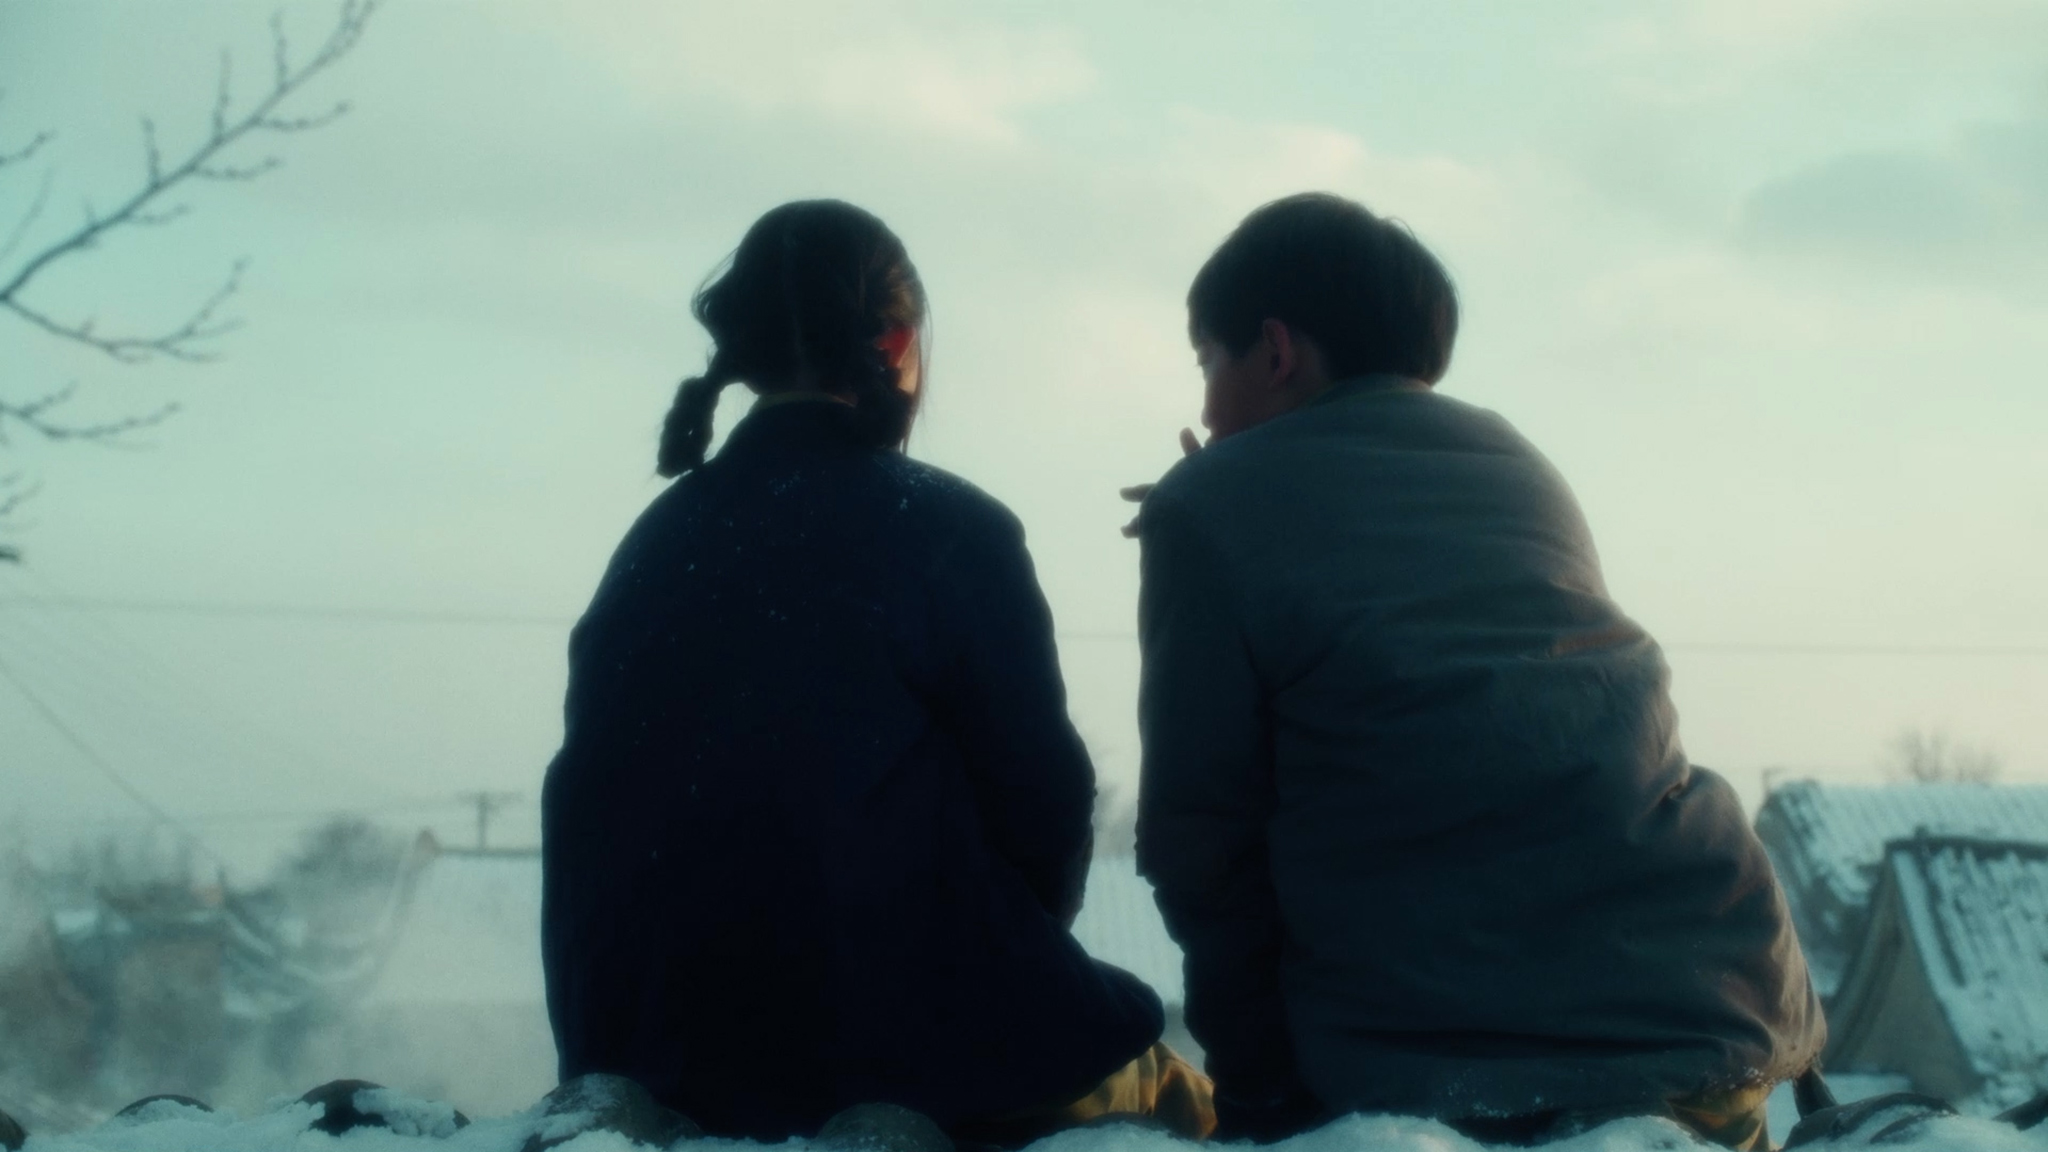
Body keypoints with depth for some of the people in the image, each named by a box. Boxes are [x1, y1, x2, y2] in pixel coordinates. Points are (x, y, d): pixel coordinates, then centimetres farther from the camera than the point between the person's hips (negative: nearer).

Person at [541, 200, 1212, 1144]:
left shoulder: (656, 541, 6)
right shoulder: (944, 529, -9)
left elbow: (597, 803, 9)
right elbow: (1039, 796, -8)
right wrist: (1012, 963, 12)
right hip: (903, 1033, -6)